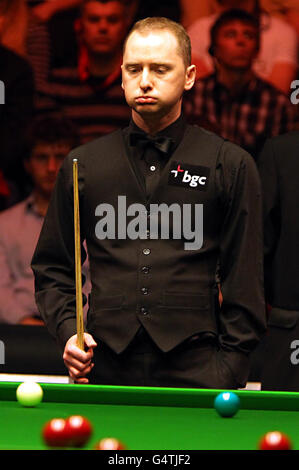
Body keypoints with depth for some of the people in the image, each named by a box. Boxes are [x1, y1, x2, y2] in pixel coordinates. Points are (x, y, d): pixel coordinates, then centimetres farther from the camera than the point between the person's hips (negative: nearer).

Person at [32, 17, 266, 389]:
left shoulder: (231, 166, 6)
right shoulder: (83, 164, 12)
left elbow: (244, 279, 5)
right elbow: (50, 268, 18)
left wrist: (229, 372, -3)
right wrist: (68, 332, 1)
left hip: (195, 371, -1)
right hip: (105, 368, 2)